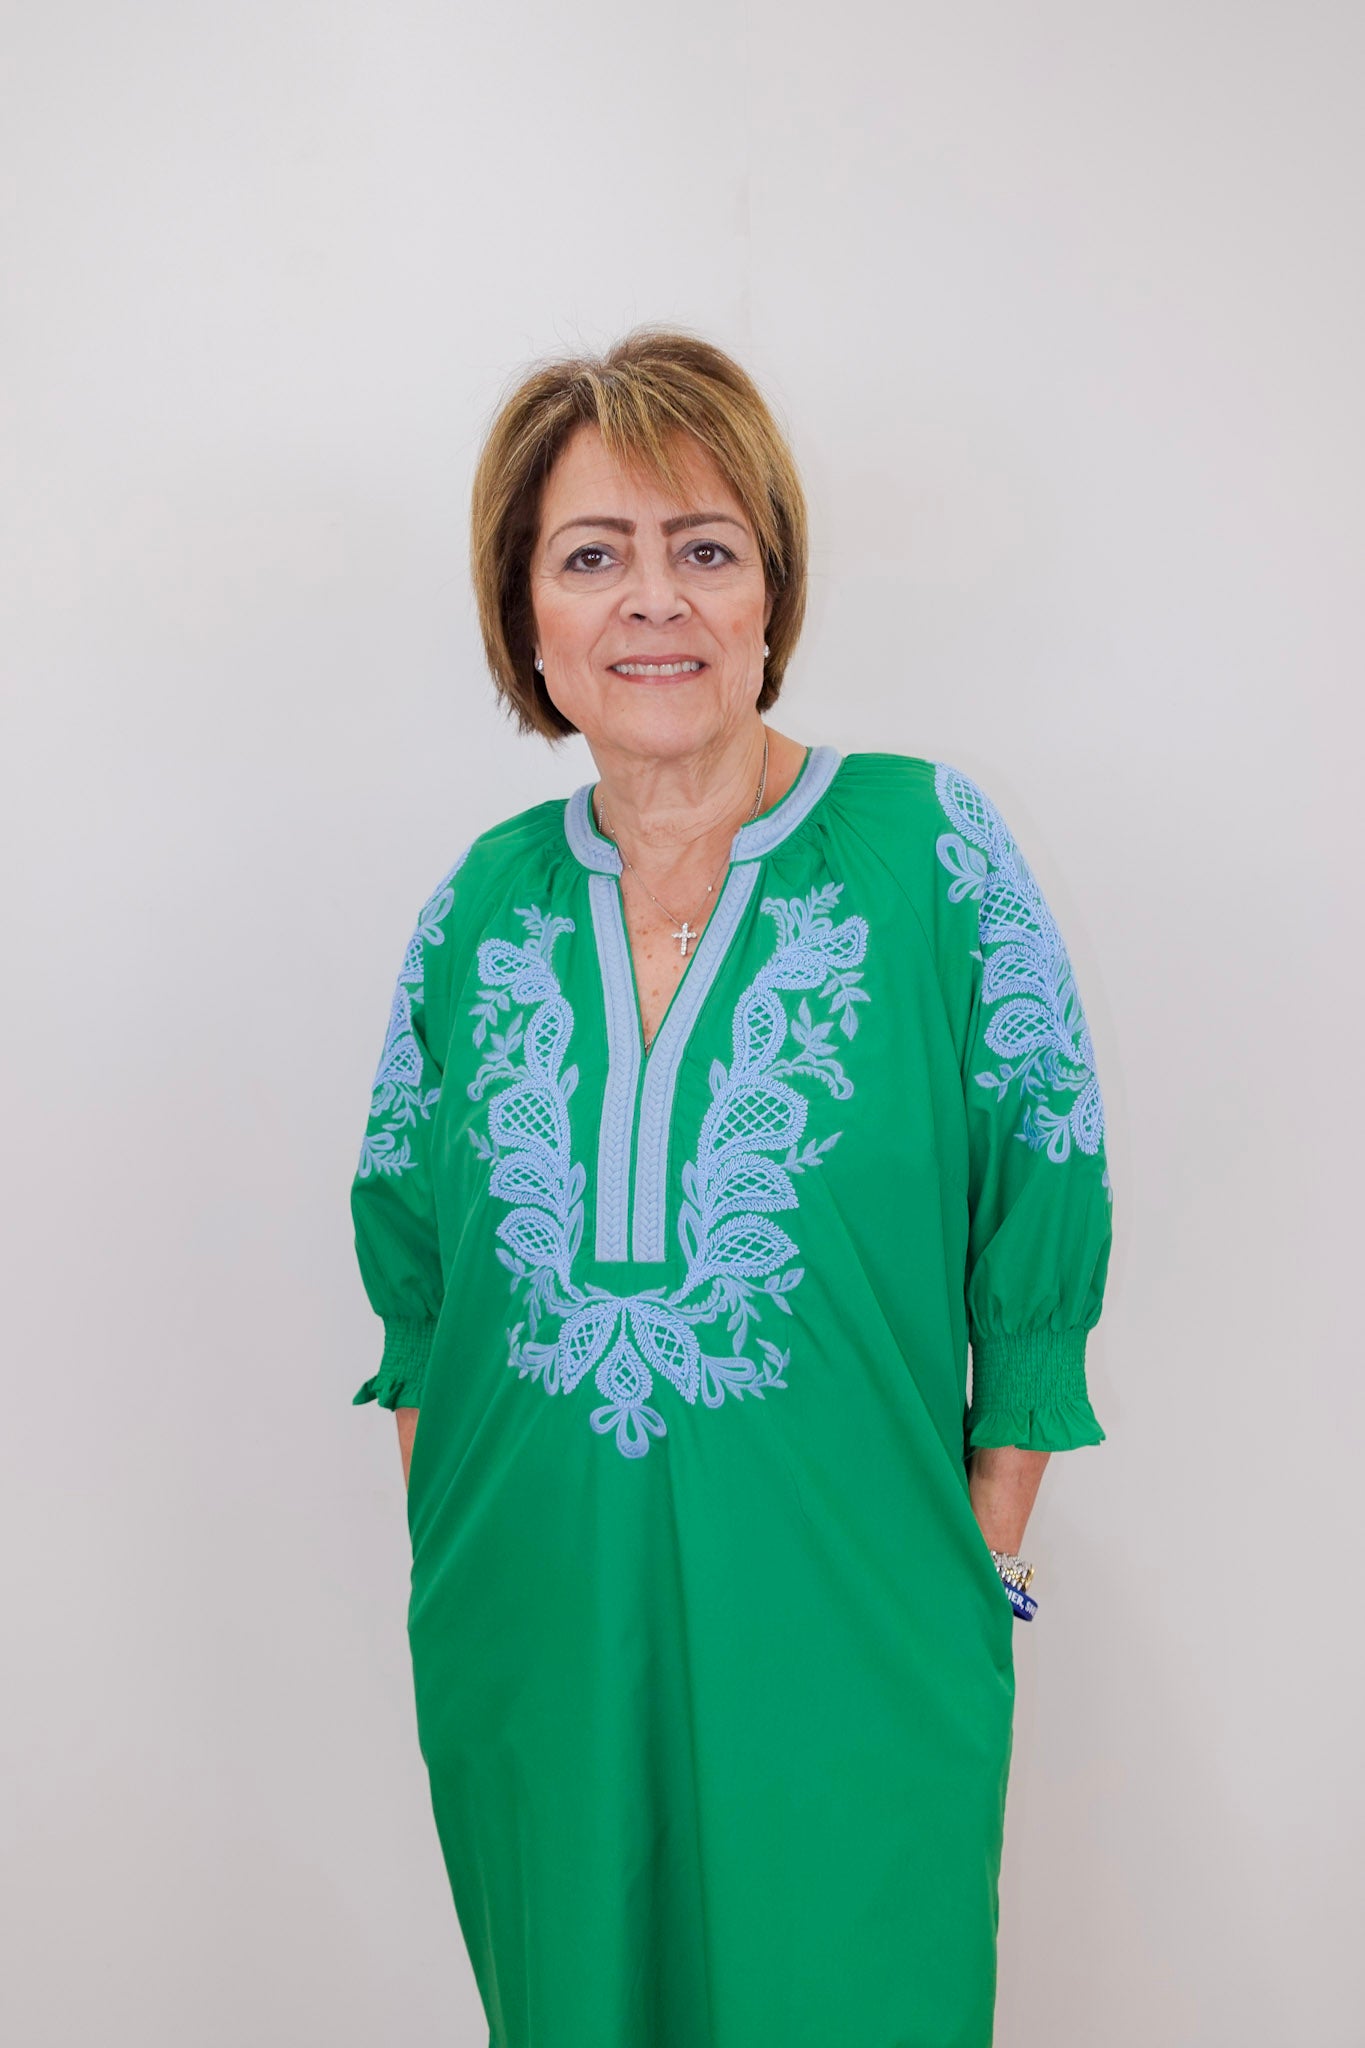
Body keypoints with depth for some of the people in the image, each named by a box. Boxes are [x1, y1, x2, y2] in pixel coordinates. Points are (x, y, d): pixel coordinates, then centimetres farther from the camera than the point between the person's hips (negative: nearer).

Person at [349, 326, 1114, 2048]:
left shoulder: (931, 849, -9)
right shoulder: (482, 903, 0)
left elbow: (1043, 1241, -5)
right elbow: (409, 1258, 10)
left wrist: (986, 1573, -4)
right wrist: (444, 1561, 8)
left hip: (845, 1659, -3)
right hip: (531, 1646, 3)